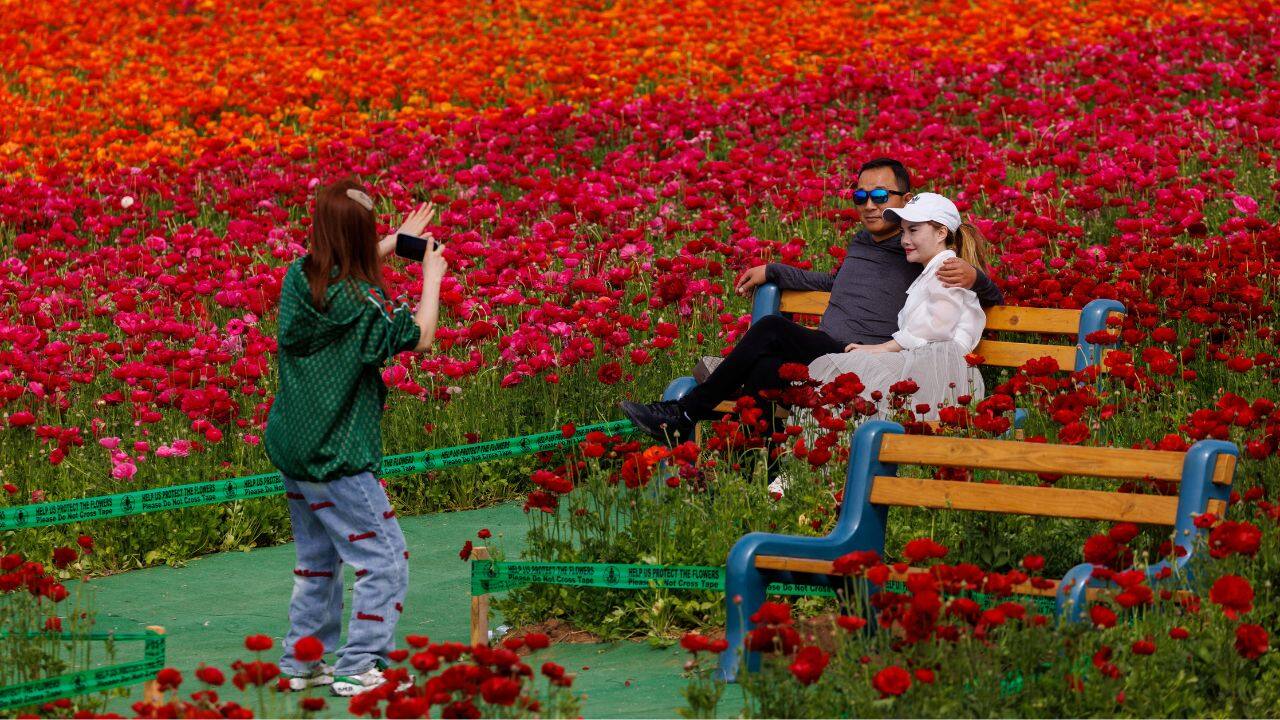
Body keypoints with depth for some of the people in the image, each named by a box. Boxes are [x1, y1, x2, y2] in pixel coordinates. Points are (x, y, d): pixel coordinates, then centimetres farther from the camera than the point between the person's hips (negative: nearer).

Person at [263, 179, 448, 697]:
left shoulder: (299, 277, 0)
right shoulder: (359, 302, -22)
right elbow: (420, 338, -11)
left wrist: (396, 242, 20)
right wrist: (432, 276, 0)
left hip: (291, 449, 8)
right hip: (337, 456, -8)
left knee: (316, 560, 20)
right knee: (384, 559, 0)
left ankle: (302, 663, 25)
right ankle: (358, 668, -1)